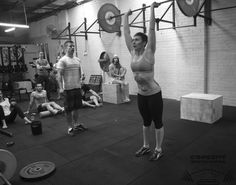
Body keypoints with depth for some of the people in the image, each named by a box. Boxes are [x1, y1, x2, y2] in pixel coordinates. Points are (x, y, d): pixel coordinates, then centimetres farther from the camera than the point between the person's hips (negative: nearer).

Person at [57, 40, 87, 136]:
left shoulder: (77, 60, 11)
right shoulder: (63, 60, -10)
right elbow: (59, 75, -14)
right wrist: (61, 88, -20)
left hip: (77, 87, 7)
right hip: (68, 88, -6)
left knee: (76, 107, 16)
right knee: (69, 109, 3)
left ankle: (76, 124, 30)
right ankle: (70, 127, 14)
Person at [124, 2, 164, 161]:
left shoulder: (149, 52, -12)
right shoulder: (133, 52, 3)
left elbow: (152, 28, -15)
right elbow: (126, 32, 9)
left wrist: (152, 9, -10)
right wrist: (126, 16, 17)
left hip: (154, 94, -6)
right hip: (141, 95, 6)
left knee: (158, 123, 8)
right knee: (146, 122, 19)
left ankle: (158, 150, 23)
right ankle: (146, 147, 35)